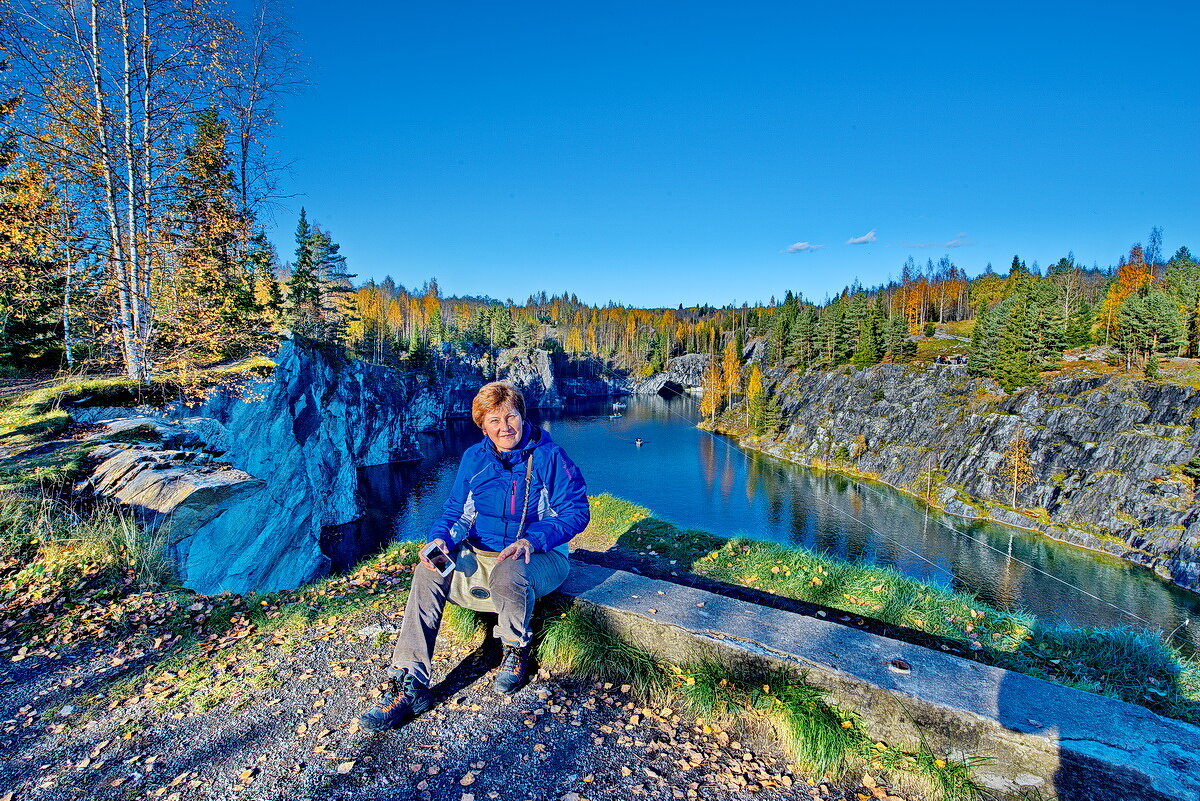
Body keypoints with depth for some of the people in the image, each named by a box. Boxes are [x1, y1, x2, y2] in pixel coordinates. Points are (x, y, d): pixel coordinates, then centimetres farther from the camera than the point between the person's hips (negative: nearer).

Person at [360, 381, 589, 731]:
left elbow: (577, 511, -12)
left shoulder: (549, 456, -10)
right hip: (481, 554, 5)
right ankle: (408, 684, -16)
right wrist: (439, 539, -16)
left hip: (541, 557, -4)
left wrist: (532, 541, -26)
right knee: (429, 571, -20)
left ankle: (516, 652, -5)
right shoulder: (474, 458, 4)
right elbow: (454, 511, 7)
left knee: (507, 573, -37)